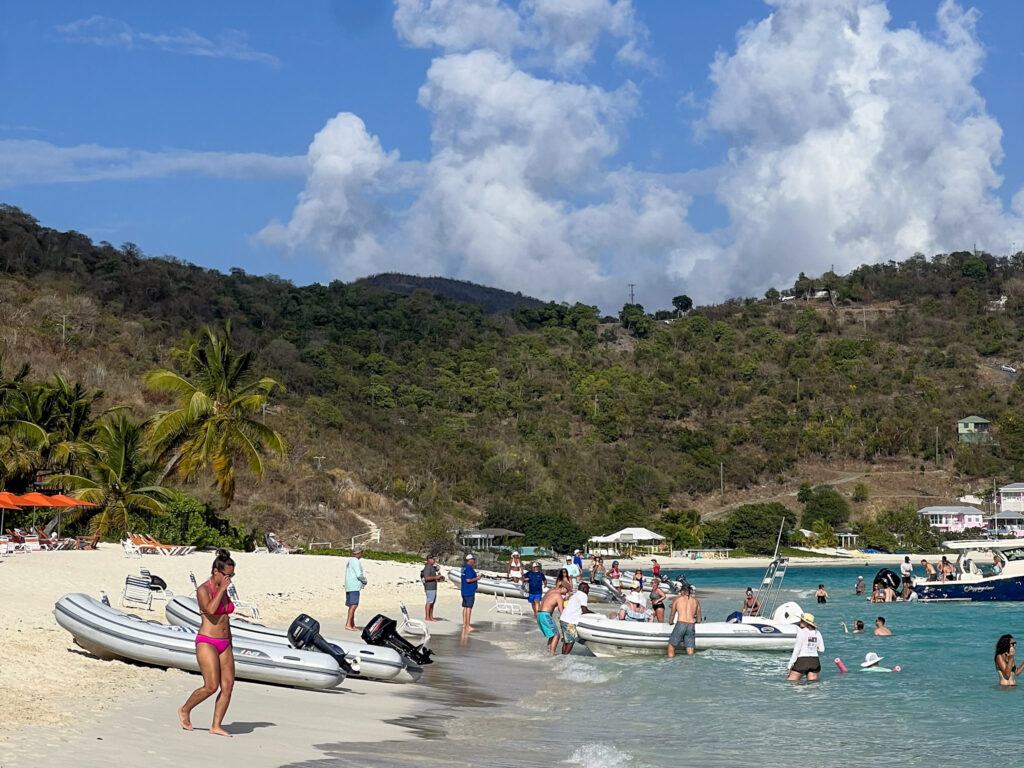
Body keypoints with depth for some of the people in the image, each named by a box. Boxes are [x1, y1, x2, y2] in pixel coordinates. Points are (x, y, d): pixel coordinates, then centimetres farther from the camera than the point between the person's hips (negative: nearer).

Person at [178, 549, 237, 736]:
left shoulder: (223, 590, 13)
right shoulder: (203, 589, -9)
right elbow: (210, 610, -27)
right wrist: (222, 589, -18)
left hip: (224, 644, 7)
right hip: (206, 642, -7)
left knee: (228, 686, -3)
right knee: (211, 686, -14)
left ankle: (216, 726, 3)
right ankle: (185, 710, 10)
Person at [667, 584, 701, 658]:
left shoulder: (677, 599, 11)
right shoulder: (696, 601, 17)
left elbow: (672, 614, 21)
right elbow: (699, 619, 23)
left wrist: (670, 622, 40)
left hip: (680, 624, -2)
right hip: (691, 626, 2)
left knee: (672, 645, 12)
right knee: (690, 652, 5)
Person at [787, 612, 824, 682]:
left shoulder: (802, 632, -8)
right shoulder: (817, 633, 9)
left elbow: (797, 649, -11)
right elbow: (822, 649, 11)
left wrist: (790, 664, -9)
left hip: (802, 660, -6)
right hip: (815, 661, 6)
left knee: (790, 682, -4)